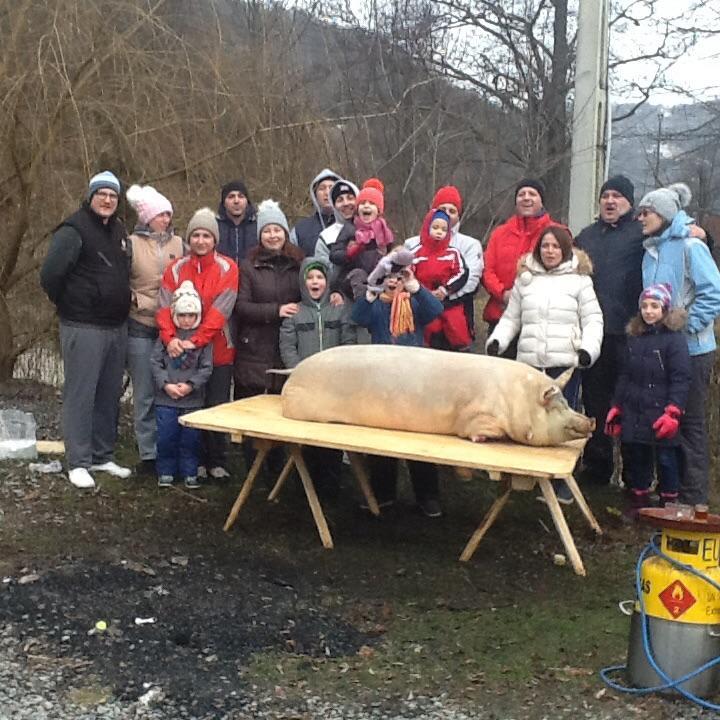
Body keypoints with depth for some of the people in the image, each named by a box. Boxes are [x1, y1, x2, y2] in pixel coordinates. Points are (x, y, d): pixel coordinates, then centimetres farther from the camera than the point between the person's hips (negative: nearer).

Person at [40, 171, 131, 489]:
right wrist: (68, 305, -5)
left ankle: (103, 456, 23)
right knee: (80, 394, -3)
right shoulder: (73, 230, -11)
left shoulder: (119, 230, 13)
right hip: (84, 328, -7)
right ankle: (78, 463, 3)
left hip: (117, 327, 8)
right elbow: (50, 275, -18)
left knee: (110, 395, 12)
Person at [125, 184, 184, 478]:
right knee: (145, 395, 2)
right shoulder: (131, 244, 1)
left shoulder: (178, 243, 9)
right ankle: (148, 454, 11)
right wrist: (145, 303, -10)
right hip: (141, 328, -2)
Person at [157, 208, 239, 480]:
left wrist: (196, 341, -23)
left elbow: (220, 310, -15)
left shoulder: (227, 268, -5)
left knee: (217, 407, 3)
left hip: (218, 350, -2)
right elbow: (165, 307, -6)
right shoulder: (176, 269, 3)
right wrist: (170, 338, -23)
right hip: (183, 352, 2)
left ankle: (216, 461, 14)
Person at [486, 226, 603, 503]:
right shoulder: (525, 279, 13)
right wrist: (496, 340, -1)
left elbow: (592, 320, 3)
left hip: (565, 364, -2)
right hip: (529, 363, 3)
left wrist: (588, 348, -13)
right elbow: (511, 318, 15)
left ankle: (562, 483, 10)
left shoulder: (579, 280, 6)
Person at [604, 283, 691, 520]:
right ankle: (638, 500, 28)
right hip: (633, 412, 6)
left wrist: (673, 412, -18)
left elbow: (680, 380, -12)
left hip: (660, 414, -6)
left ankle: (669, 504, 18)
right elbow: (624, 377, 16)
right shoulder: (634, 338, 11)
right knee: (634, 457, 13)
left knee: (666, 460, 5)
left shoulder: (674, 339, -8)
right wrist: (616, 407, 14)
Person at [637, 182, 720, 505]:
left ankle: (693, 498, 9)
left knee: (690, 423, 0)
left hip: (690, 349, -7)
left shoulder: (690, 246, -12)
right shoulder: (651, 250, 11)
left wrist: (684, 326, -19)